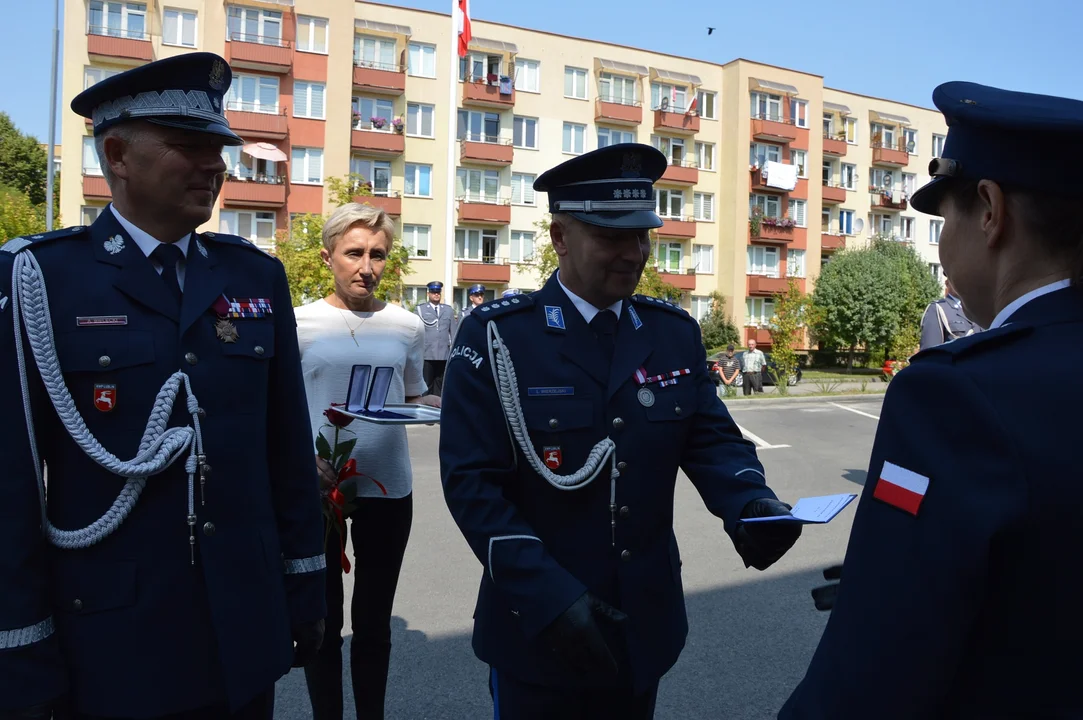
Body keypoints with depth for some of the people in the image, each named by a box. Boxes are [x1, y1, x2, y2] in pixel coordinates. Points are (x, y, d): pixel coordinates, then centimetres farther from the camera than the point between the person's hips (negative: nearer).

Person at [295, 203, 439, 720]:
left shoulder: (407, 326, 2)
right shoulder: (300, 324, -5)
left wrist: (444, 404, -9)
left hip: (388, 489, 2)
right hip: (317, 489, -2)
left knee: (374, 620, 16)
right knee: (322, 620, 12)